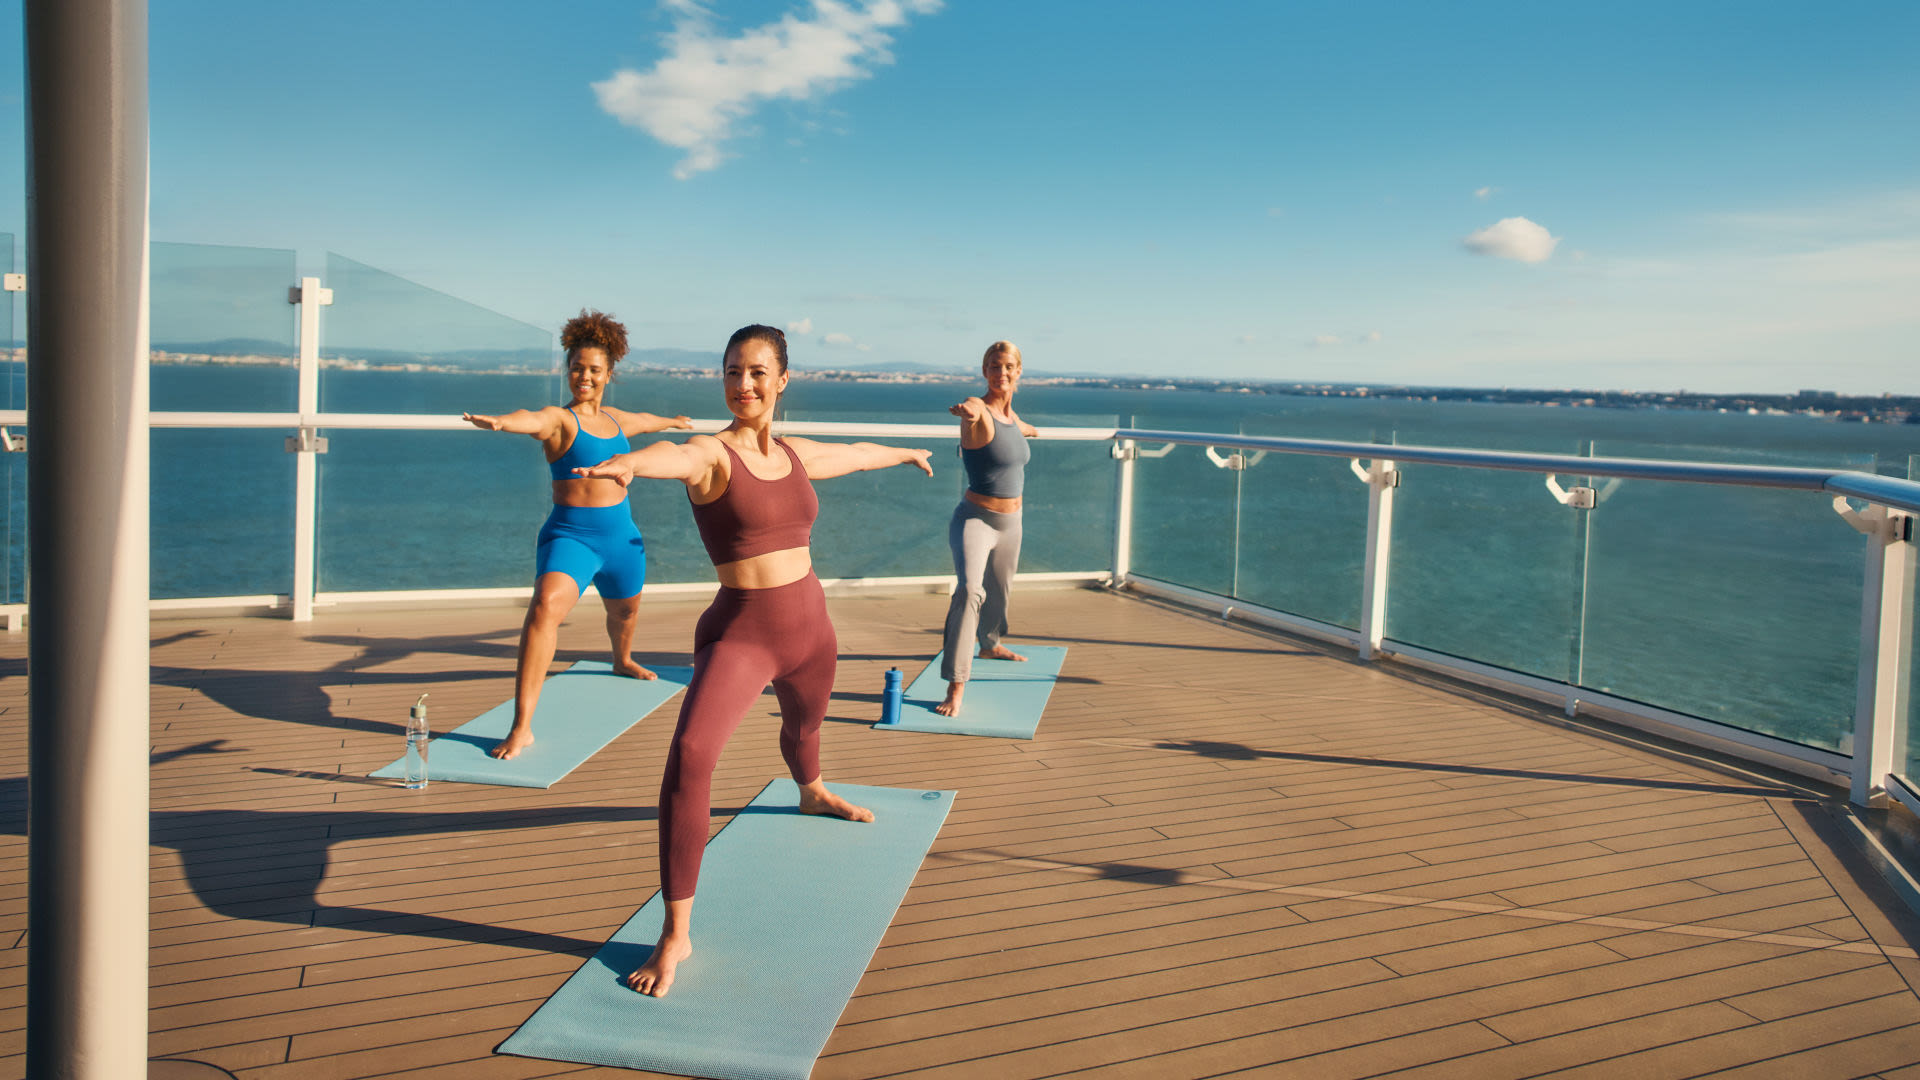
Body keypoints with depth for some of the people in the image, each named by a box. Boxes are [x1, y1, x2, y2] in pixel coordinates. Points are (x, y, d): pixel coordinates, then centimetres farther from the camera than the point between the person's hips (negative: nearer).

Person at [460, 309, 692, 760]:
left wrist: (672, 422, 56)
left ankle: (622, 660, 65)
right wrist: (499, 422, -58)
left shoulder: (615, 418, 10)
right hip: (570, 534, -7)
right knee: (546, 606, -30)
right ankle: (521, 727, -29)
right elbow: (532, 419, -35)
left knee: (625, 609, 28)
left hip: (621, 534, 7)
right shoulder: (559, 419, -10)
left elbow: (643, 420, 35)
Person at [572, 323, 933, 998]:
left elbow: (856, 453, 28)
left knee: (804, 722, 32)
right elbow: (675, 457, -39)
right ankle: (676, 934, -19)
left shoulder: (797, 455, 6)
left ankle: (812, 794, 71)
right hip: (740, 632, -6)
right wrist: (627, 462, -63)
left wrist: (906, 454, 48)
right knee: (691, 753, -27)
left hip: (809, 624, 7)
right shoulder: (712, 454, -14)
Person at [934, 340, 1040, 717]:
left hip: (1010, 523, 8)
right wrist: (971, 410, -70)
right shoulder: (978, 411, -19)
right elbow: (976, 412, -45)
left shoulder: (1012, 415, 6)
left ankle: (990, 644, 57)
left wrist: (1031, 430, 55)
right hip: (975, 519, -8)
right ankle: (956, 687, -27)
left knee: (999, 590, 27)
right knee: (969, 591, -27)